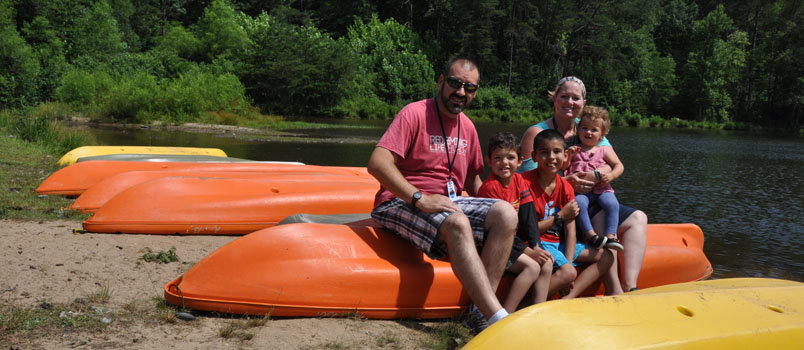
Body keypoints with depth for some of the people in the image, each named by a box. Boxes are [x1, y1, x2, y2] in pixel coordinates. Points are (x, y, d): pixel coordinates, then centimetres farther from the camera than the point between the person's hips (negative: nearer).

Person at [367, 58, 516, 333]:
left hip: (450, 202, 7)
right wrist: (420, 199, -28)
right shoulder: (415, 113, -7)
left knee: (505, 213, -18)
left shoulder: (467, 127, 16)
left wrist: (488, 214, 8)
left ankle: (482, 310, -25)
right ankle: (499, 319, -40)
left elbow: (472, 178, 27)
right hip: (402, 203, -7)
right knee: (457, 224, -36)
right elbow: (377, 163, -19)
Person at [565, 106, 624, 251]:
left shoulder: (605, 150, 15)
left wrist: (611, 175, -10)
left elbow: (619, 166, 10)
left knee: (612, 203, -29)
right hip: (581, 191, 0)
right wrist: (569, 155, -7)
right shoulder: (575, 150, 16)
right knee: (579, 202, -33)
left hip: (602, 189, 0)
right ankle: (590, 235, -34)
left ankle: (611, 235, -31)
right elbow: (563, 167, 11)